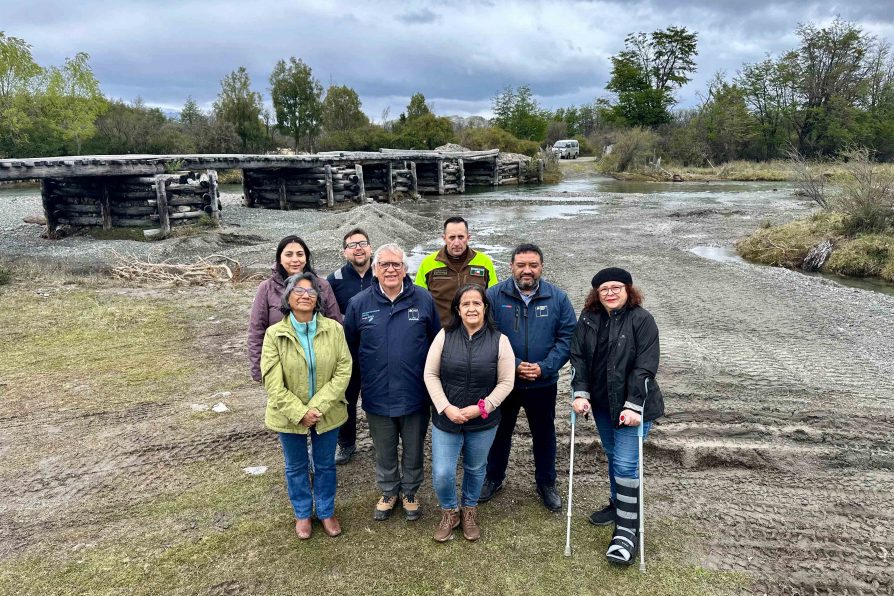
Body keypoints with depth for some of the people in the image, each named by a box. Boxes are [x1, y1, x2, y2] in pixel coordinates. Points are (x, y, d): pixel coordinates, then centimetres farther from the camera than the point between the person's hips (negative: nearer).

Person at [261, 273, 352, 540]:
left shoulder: (334, 329, -12)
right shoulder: (274, 334, -13)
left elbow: (343, 371, -12)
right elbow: (273, 384, -13)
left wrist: (318, 406, -18)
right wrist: (300, 412, -18)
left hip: (327, 414, 1)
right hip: (290, 416, 0)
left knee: (325, 465, 18)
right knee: (296, 467, 19)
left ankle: (326, 512, 41)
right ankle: (303, 514, 42)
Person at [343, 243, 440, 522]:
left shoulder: (424, 300, -7)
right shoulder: (359, 303, -6)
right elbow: (350, 348, 5)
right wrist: (357, 382, 4)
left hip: (415, 395, 0)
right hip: (377, 396, 1)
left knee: (414, 451, 18)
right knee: (384, 452, 19)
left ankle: (410, 492, 42)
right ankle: (388, 492, 43)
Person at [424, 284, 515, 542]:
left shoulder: (499, 340, -7)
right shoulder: (444, 336, -5)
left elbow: (506, 382, -5)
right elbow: (430, 374, -3)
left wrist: (481, 408, -13)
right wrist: (446, 408, -13)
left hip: (483, 423, 0)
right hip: (445, 419, 0)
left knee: (475, 470, 18)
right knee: (442, 474, 1)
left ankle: (470, 511, 45)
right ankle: (449, 513, 30)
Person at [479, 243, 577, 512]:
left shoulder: (558, 298, -7)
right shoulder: (494, 295, -11)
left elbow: (567, 338, -7)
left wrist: (544, 367, -18)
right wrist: (513, 366, -20)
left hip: (543, 384, 1)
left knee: (544, 434, 17)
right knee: (500, 432, 18)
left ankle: (546, 483, 39)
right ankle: (493, 478, 41)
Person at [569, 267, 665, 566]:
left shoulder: (641, 320, -13)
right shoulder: (588, 319, 1)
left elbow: (645, 367, -17)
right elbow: (579, 357, 0)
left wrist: (633, 405, -22)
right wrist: (580, 393, -11)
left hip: (631, 405, -5)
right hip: (602, 403, 5)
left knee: (626, 463, -7)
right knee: (612, 456, 20)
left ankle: (627, 530, 2)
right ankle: (619, 504, 39)